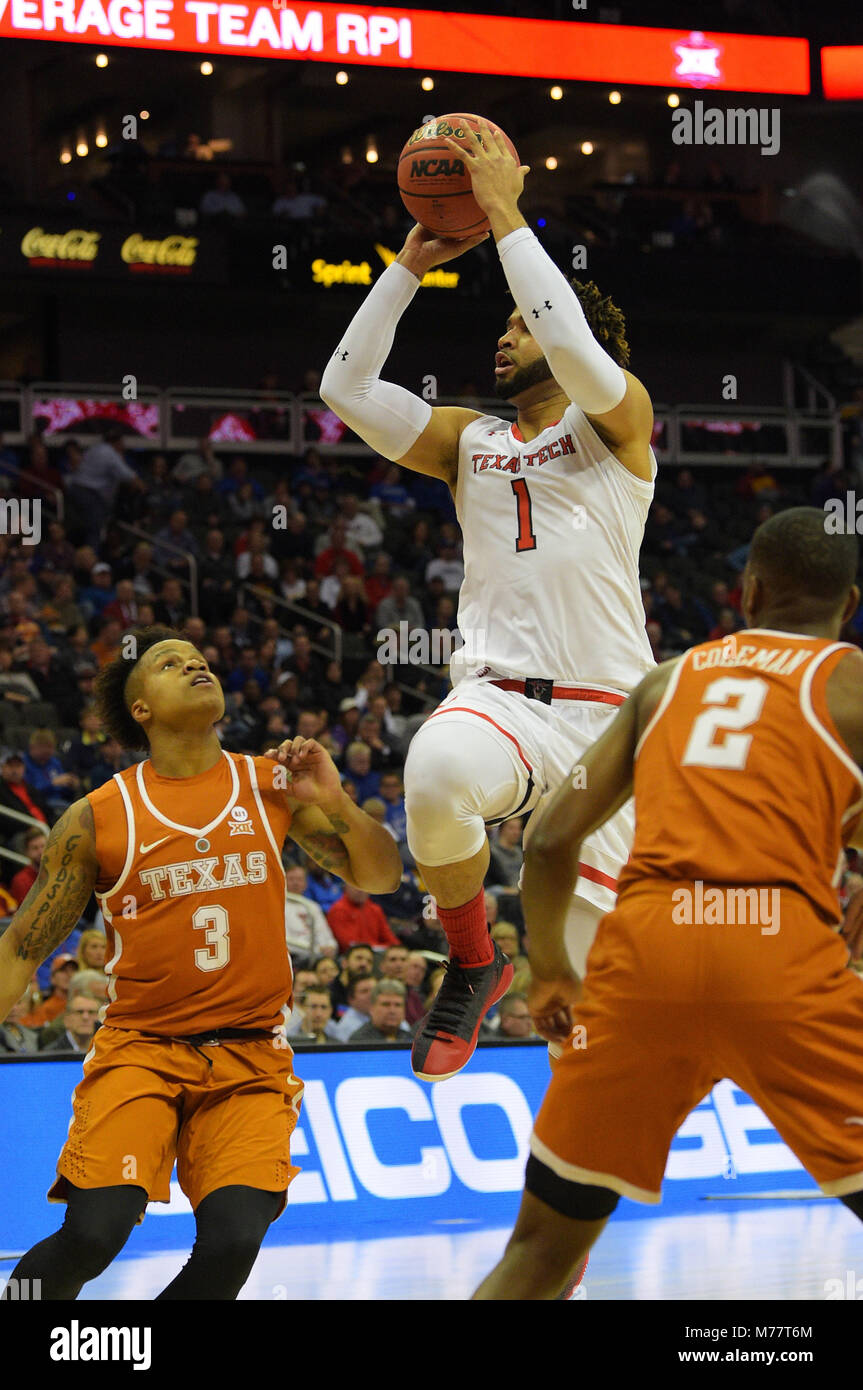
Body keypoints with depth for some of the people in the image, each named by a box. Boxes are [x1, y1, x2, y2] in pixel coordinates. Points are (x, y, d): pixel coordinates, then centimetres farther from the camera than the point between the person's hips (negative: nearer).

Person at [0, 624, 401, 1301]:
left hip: (252, 1055, 2)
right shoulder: (98, 818, -1)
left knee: (233, 1242, -19)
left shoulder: (273, 785, 4)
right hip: (139, 1048, -2)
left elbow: (381, 876, 10)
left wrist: (333, 803, -9)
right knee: (93, 1235, -22)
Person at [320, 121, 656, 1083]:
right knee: (438, 772, -35)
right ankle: (471, 963, -11)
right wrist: (410, 265, 8)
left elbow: (578, 353, -16)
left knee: (585, 964, -7)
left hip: (601, 714, -2)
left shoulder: (616, 418, 7)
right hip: (495, 696, 2)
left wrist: (506, 216, -10)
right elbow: (346, 388, 11)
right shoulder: (469, 443, 20)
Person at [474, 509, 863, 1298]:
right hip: (781, 947, -3)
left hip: (644, 945, 4)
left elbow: (553, 837, 20)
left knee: (544, 1247, 14)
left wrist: (549, 974, 32)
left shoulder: (669, 679, 23)